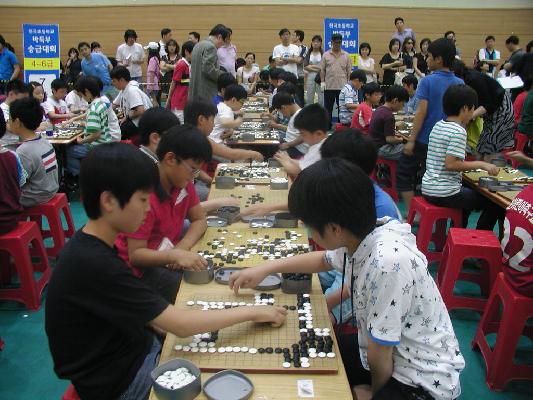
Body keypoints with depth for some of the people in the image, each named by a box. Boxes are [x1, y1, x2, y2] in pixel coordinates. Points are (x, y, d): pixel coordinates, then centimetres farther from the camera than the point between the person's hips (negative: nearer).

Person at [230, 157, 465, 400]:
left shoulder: (388, 262, -33)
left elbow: (379, 360, -22)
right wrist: (265, 269, 13)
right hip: (386, 354, 8)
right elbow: (324, 260, 17)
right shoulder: (357, 237, -8)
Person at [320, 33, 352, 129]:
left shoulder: (346, 56, 6)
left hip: (342, 86, 0)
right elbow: (322, 70, 5)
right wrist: (322, 81, -4)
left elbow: (349, 71, 7)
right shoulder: (326, 55, 5)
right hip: (329, 86, 0)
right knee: (328, 107, 5)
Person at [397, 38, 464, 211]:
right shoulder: (460, 84, 2)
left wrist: (411, 140, -15)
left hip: (424, 140, -5)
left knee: (404, 175, 10)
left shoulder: (428, 81, -14)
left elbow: (421, 112, -18)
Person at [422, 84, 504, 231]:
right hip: (444, 194, -9)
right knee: (495, 204, 3)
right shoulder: (458, 132, -16)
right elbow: (450, 164, -23)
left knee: (468, 194, 34)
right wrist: (480, 164, -15)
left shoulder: (438, 125, 9)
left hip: (428, 189, 9)